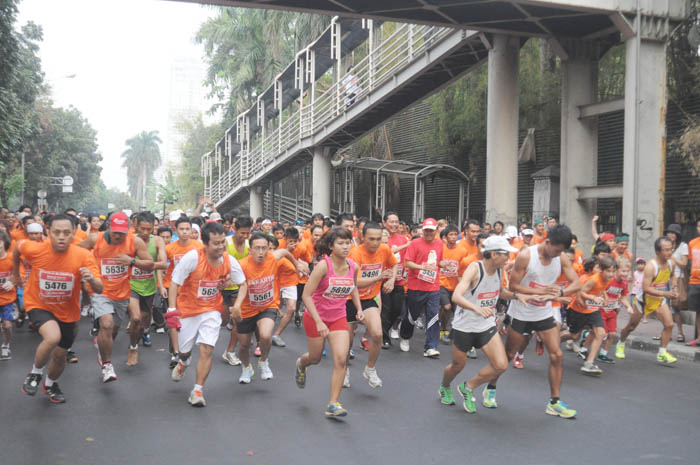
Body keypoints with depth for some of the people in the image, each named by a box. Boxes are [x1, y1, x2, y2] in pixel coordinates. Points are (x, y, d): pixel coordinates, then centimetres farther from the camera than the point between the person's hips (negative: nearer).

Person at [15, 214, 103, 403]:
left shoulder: (84, 256, -24)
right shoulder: (35, 249, -22)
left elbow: (99, 289, -27)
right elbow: (18, 247, 3)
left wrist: (91, 279, -48)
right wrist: (15, 272, 15)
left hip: (67, 311, 2)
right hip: (38, 305, -2)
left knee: (60, 355, 14)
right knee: (52, 337, -30)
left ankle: (50, 384, 48)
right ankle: (35, 373, 1)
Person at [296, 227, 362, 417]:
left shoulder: (353, 266, -5)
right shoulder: (323, 265, -21)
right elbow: (306, 295, -22)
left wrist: (359, 309, 5)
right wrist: (319, 322, -27)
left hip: (339, 318, 3)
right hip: (315, 317, -3)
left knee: (341, 359, -12)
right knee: (316, 357, 14)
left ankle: (333, 404, -2)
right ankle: (301, 363, 53)